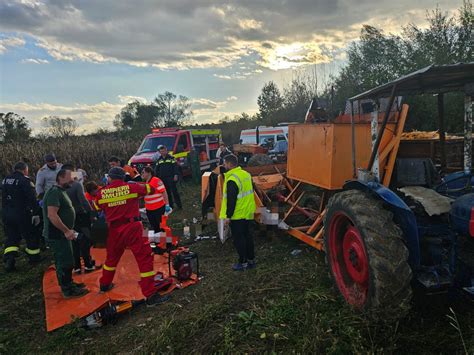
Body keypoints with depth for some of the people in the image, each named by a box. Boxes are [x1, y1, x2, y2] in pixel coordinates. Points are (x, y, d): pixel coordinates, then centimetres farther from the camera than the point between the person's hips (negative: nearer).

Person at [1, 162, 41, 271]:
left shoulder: (5, 180, 10)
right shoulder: (25, 181, -14)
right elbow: (32, 199, -19)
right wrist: (35, 212, -13)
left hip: (6, 214, 7)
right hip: (22, 215, -6)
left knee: (11, 237, 15)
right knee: (31, 237, 10)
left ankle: (9, 260, 1)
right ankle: (34, 257, 22)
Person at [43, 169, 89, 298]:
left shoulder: (60, 191, 13)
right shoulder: (54, 192, -20)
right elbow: (52, 215, -29)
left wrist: (68, 230, 19)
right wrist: (66, 231, -25)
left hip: (61, 234, 10)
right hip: (57, 235, -10)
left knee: (64, 261, 20)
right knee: (65, 262, -1)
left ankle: (68, 283, 33)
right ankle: (68, 290, 10)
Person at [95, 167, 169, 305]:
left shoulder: (101, 193, 2)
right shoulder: (132, 187, -5)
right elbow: (151, 189, 8)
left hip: (114, 230, 4)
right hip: (132, 228, -4)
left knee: (112, 257, 26)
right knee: (145, 259, -2)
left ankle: (105, 284, 45)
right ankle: (150, 295, -5)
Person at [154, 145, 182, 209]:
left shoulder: (171, 158, 0)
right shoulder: (159, 160, 12)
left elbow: (175, 166, -3)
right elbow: (156, 169, 16)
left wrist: (176, 175, -12)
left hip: (171, 178, -4)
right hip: (163, 179, 4)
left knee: (174, 191, -5)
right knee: (167, 192, 8)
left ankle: (179, 205, -1)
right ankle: (170, 205, 17)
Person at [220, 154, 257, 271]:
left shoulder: (232, 180, -23)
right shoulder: (246, 174, 6)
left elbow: (231, 200, -23)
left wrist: (228, 216, -16)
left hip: (237, 215, -9)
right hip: (247, 212, 9)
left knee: (239, 238, 3)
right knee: (247, 235, 18)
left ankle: (243, 262, 13)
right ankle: (251, 260, 28)